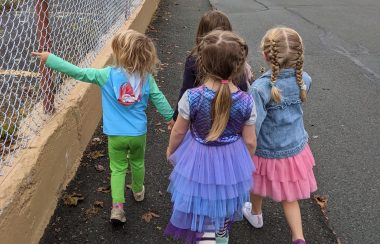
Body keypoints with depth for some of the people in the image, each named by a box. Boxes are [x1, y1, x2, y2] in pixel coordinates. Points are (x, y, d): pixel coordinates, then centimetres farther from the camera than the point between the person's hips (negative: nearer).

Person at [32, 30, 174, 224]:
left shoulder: (108, 75, -16)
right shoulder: (146, 78, -10)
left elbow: (78, 72, -16)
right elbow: (159, 99, -1)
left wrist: (50, 59, -9)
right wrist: (170, 117, 16)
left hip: (116, 135, -2)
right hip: (138, 134, 2)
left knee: (117, 168, 11)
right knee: (137, 163, 26)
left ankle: (117, 206, -1)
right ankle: (138, 191, 48)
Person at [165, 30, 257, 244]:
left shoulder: (192, 98, -24)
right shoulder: (246, 101, -20)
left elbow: (179, 132, -9)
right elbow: (250, 141, -8)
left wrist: (171, 150, 12)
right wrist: (247, 161, 13)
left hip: (200, 161, -2)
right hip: (232, 162, 2)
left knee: (203, 211, 18)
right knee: (226, 205, 28)